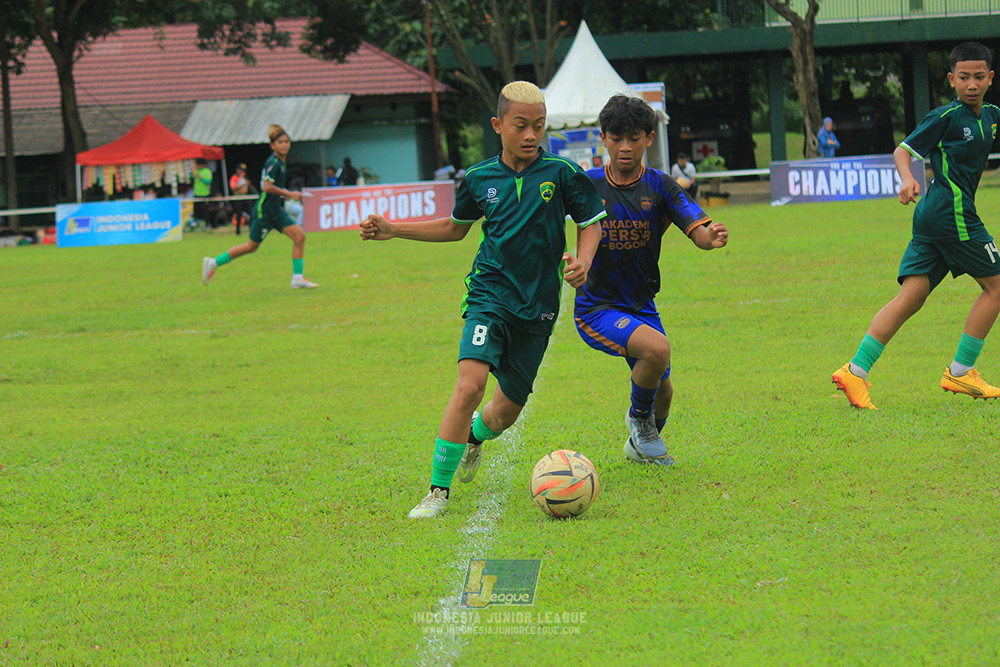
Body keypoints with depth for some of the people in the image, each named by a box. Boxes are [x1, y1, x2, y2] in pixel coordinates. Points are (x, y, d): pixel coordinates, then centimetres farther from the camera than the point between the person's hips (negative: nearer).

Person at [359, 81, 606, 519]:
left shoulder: (562, 174, -4)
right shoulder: (480, 179, 2)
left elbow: (591, 223, 6)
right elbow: (456, 227, 20)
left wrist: (583, 260, -14)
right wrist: (392, 230, 14)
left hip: (538, 305, 1)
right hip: (490, 295, -1)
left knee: (508, 408, 9)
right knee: (470, 382, -24)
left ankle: (475, 435, 49)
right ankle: (438, 491, -17)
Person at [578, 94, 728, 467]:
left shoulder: (659, 187, -4)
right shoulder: (588, 184, -7)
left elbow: (698, 233, -15)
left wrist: (712, 237, -39)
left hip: (641, 306, 4)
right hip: (597, 307, -4)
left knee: (661, 393, 10)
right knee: (656, 348, -29)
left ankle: (640, 445, 43)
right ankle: (638, 418, -1)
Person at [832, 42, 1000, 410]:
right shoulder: (946, 117, -8)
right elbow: (903, 150, -9)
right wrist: (907, 178, -27)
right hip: (952, 213, -8)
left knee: (911, 297, 0)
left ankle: (856, 370, -9)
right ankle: (960, 372, 6)